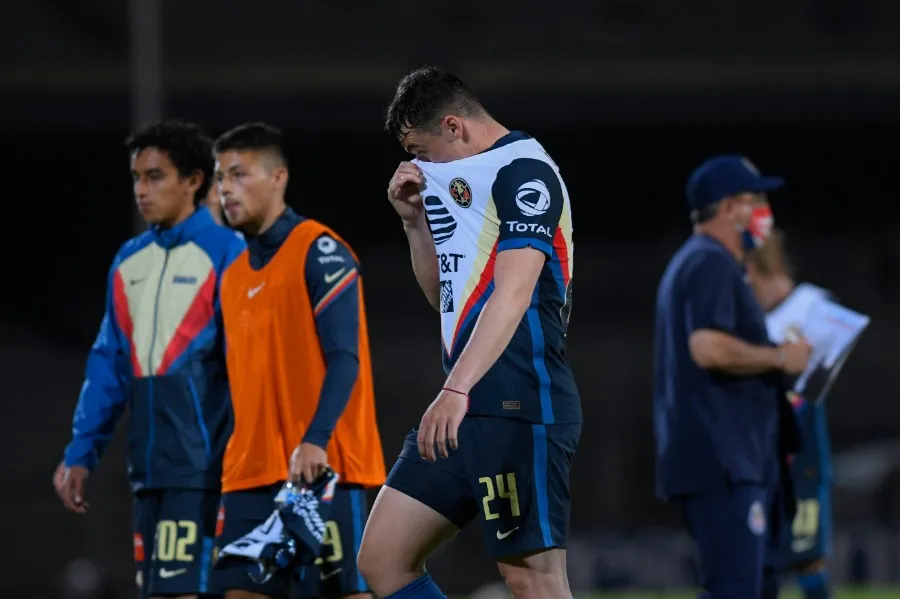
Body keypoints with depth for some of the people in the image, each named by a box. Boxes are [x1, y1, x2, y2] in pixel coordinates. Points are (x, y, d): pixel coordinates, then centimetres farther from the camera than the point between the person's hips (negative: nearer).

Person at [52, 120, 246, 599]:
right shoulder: (129, 261, 15)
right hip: (149, 467, 7)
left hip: (201, 467, -7)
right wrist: (81, 451, 13)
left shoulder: (226, 254, -6)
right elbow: (108, 364, 18)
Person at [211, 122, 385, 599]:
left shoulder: (319, 252, -7)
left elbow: (344, 359, -15)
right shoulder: (235, 275, 17)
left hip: (320, 467, -7)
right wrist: (229, 463, 16)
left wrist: (315, 441, -26)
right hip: (251, 473, 7)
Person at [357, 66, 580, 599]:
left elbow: (513, 293, -21)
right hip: (467, 411, 10)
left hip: (519, 409, -10)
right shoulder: (465, 179, 21)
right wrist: (416, 220, 15)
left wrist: (457, 390, -29)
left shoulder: (525, 171, -9)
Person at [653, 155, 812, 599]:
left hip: (735, 461, 11)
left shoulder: (692, 263, 23)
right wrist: (779, 358, -12)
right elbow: (709, 347, -25)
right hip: (720, 463, -11)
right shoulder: (712, 263, -11)